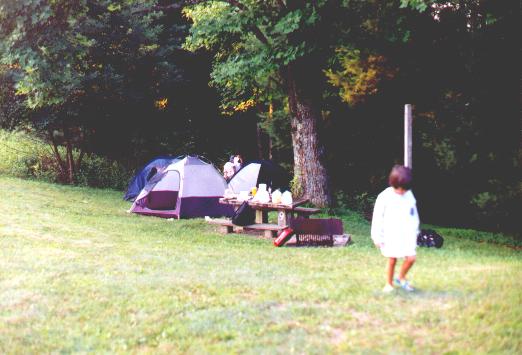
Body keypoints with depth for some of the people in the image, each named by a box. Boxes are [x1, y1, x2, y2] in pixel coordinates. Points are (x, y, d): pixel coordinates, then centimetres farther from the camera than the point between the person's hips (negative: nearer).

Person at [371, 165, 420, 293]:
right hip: (391, 234, -3)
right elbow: (377, 218, -5)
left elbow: (414, 214, 14)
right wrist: (377, 237, -5)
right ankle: (389, 284, 17)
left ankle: (401, 279, 19)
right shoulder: (384, 197, -9)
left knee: (411, 258, -4)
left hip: (407, 234, 3)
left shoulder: (409, 195, 3)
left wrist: (415, 231, 15)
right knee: (392, 260, 1)